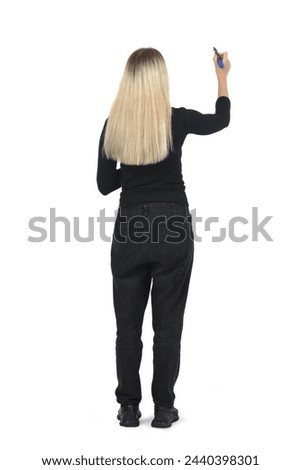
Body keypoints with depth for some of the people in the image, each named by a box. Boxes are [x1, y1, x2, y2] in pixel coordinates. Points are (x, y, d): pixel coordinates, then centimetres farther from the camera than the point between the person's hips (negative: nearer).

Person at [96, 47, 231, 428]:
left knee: (128, 324, 11)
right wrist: (222, 77, 29)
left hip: (129, 228, 2)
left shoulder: (113, 125, -1)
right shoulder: (176, 120, -7)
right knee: (167, 324, 7)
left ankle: (128, 407, 16)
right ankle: (163, 408, 14)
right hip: (173, 229, -2)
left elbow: (104, 184, 7)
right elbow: (221, 120, 15)